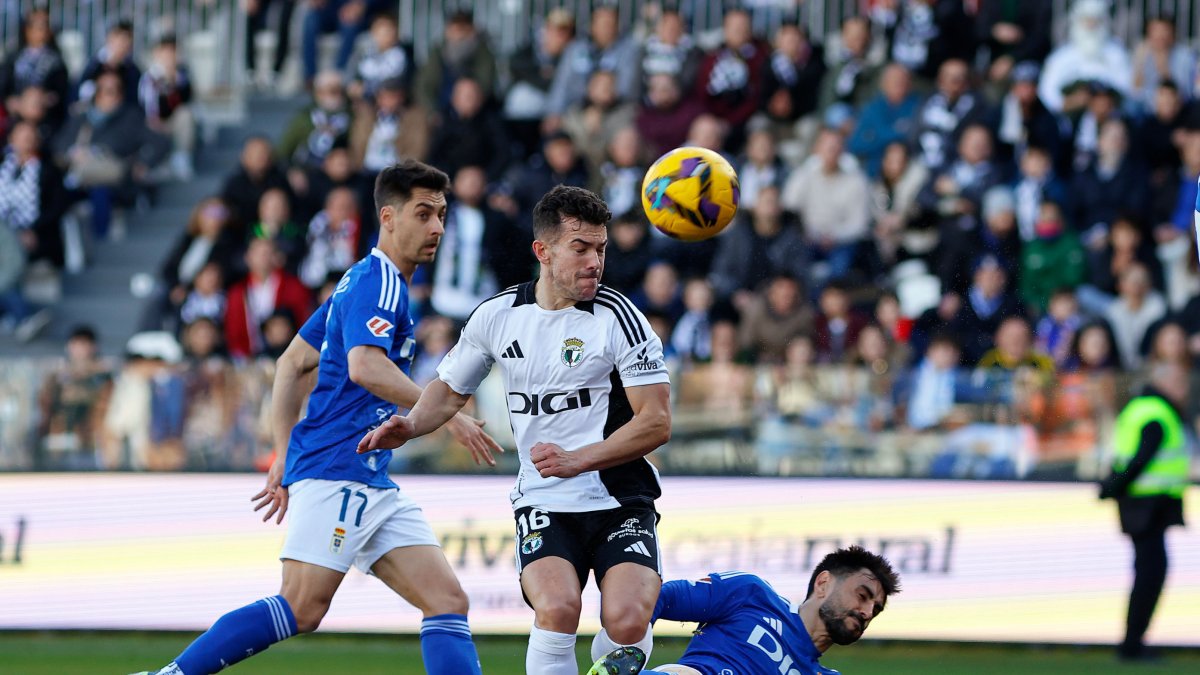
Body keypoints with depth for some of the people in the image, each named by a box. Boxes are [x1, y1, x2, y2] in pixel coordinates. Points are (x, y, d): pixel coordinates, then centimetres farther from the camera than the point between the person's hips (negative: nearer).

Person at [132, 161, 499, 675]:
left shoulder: (367, 281, 22)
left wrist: (284, 454, 21)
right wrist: (448, 415, -22)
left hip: (373, 486, 10)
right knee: (302, 608, -17)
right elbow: (364, 367, -26)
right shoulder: (377, 281, -8)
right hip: (336, 469, -10)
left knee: (447, 601, -1)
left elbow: (293, 362, 25)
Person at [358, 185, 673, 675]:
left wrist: (578, 459, -22)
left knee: (627, 623, -24)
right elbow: (451, 390, 19)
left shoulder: (618, 317, -8)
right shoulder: (497, 316, 3)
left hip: (620, 501, -1)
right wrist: (409, 426, -2)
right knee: (556, 611, -28)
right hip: (544, 505, 1)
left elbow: (656, 422, -11)